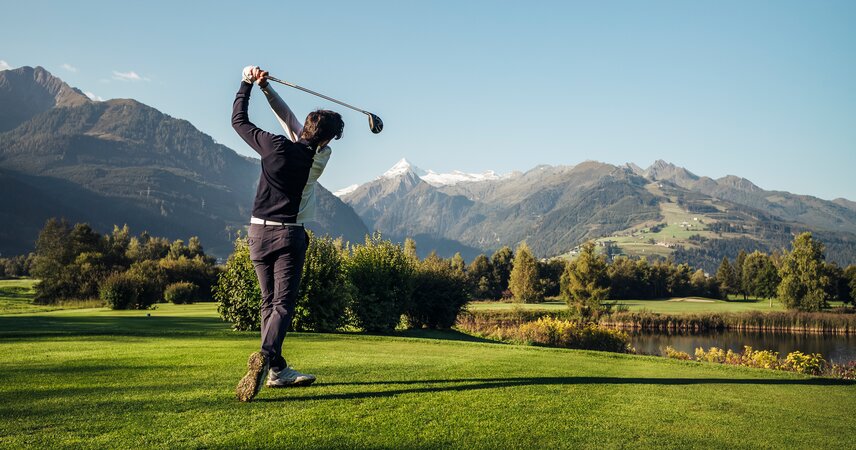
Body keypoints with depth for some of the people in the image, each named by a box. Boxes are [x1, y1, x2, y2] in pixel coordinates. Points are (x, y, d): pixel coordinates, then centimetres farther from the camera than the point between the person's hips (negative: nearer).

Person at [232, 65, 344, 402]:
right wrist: (266, 88, 9)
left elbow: (238, 120, 9)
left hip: (258, 232, 4)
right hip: (289, 235, -3)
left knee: (269, 301, 12)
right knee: (283, 303, -5)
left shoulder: (274, 145, -6)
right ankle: (265, 356, -30)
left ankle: (276, 369, 14)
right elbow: (292, 124, 9)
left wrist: (249, 84, 15)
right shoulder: (321, 159, -5)